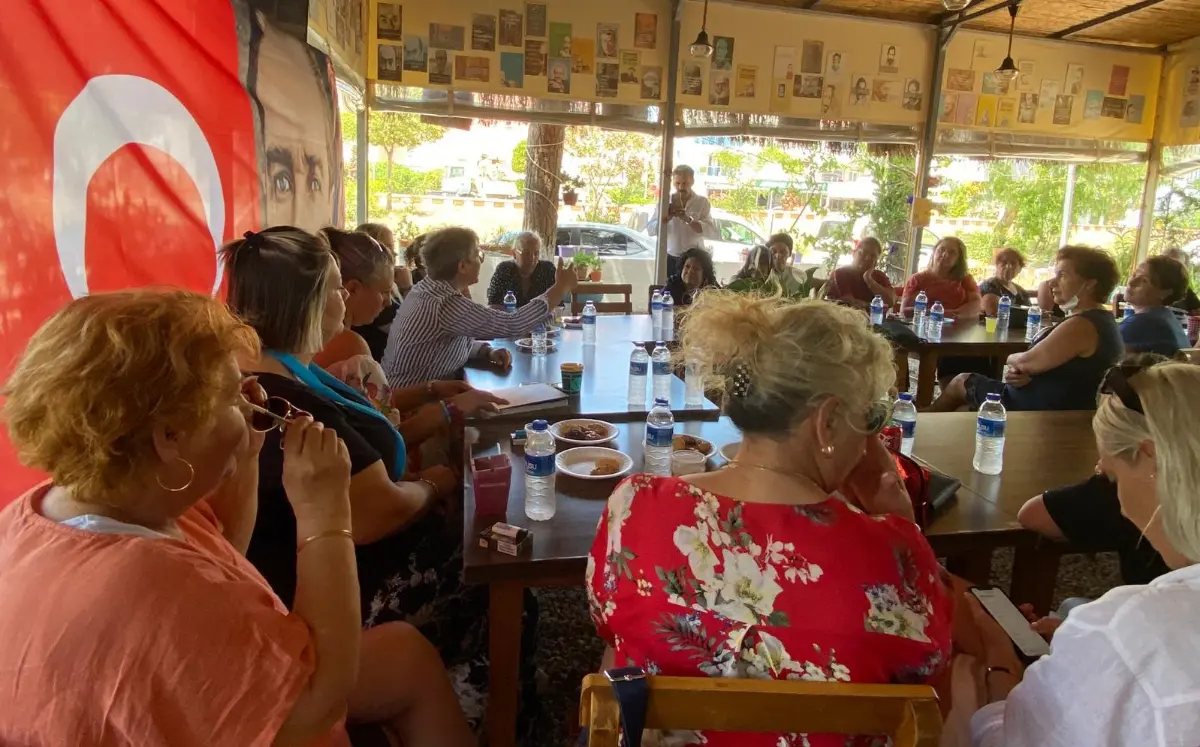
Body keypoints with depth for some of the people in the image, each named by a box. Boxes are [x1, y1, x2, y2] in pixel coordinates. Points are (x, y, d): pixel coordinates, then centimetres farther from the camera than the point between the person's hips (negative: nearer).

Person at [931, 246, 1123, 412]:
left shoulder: (1082, 325, -26)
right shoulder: (1102, 320, 9)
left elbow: (1027, 362, -24)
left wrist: (1012, 359, 0)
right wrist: (1020, 370, -7)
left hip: (1037, 412, -9)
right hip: (1057, 412, 9)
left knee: (961, 382, 9)